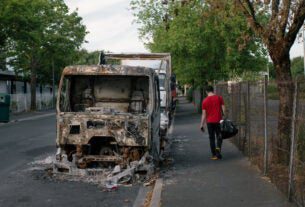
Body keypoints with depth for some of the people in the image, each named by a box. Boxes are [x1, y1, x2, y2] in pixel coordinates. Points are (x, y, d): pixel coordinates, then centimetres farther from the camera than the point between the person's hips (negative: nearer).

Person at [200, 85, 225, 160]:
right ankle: (218, 148, -13)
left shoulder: (205, 101, -2)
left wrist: (202, 125, 2)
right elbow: (223, 109, -3)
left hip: (209, 122, 0)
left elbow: (204, 114, -3)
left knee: (211, 138, 7)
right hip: (218, 120, 0)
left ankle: (214, 155, 7)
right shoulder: (219, 98, 0)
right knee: (219, 136, 13)